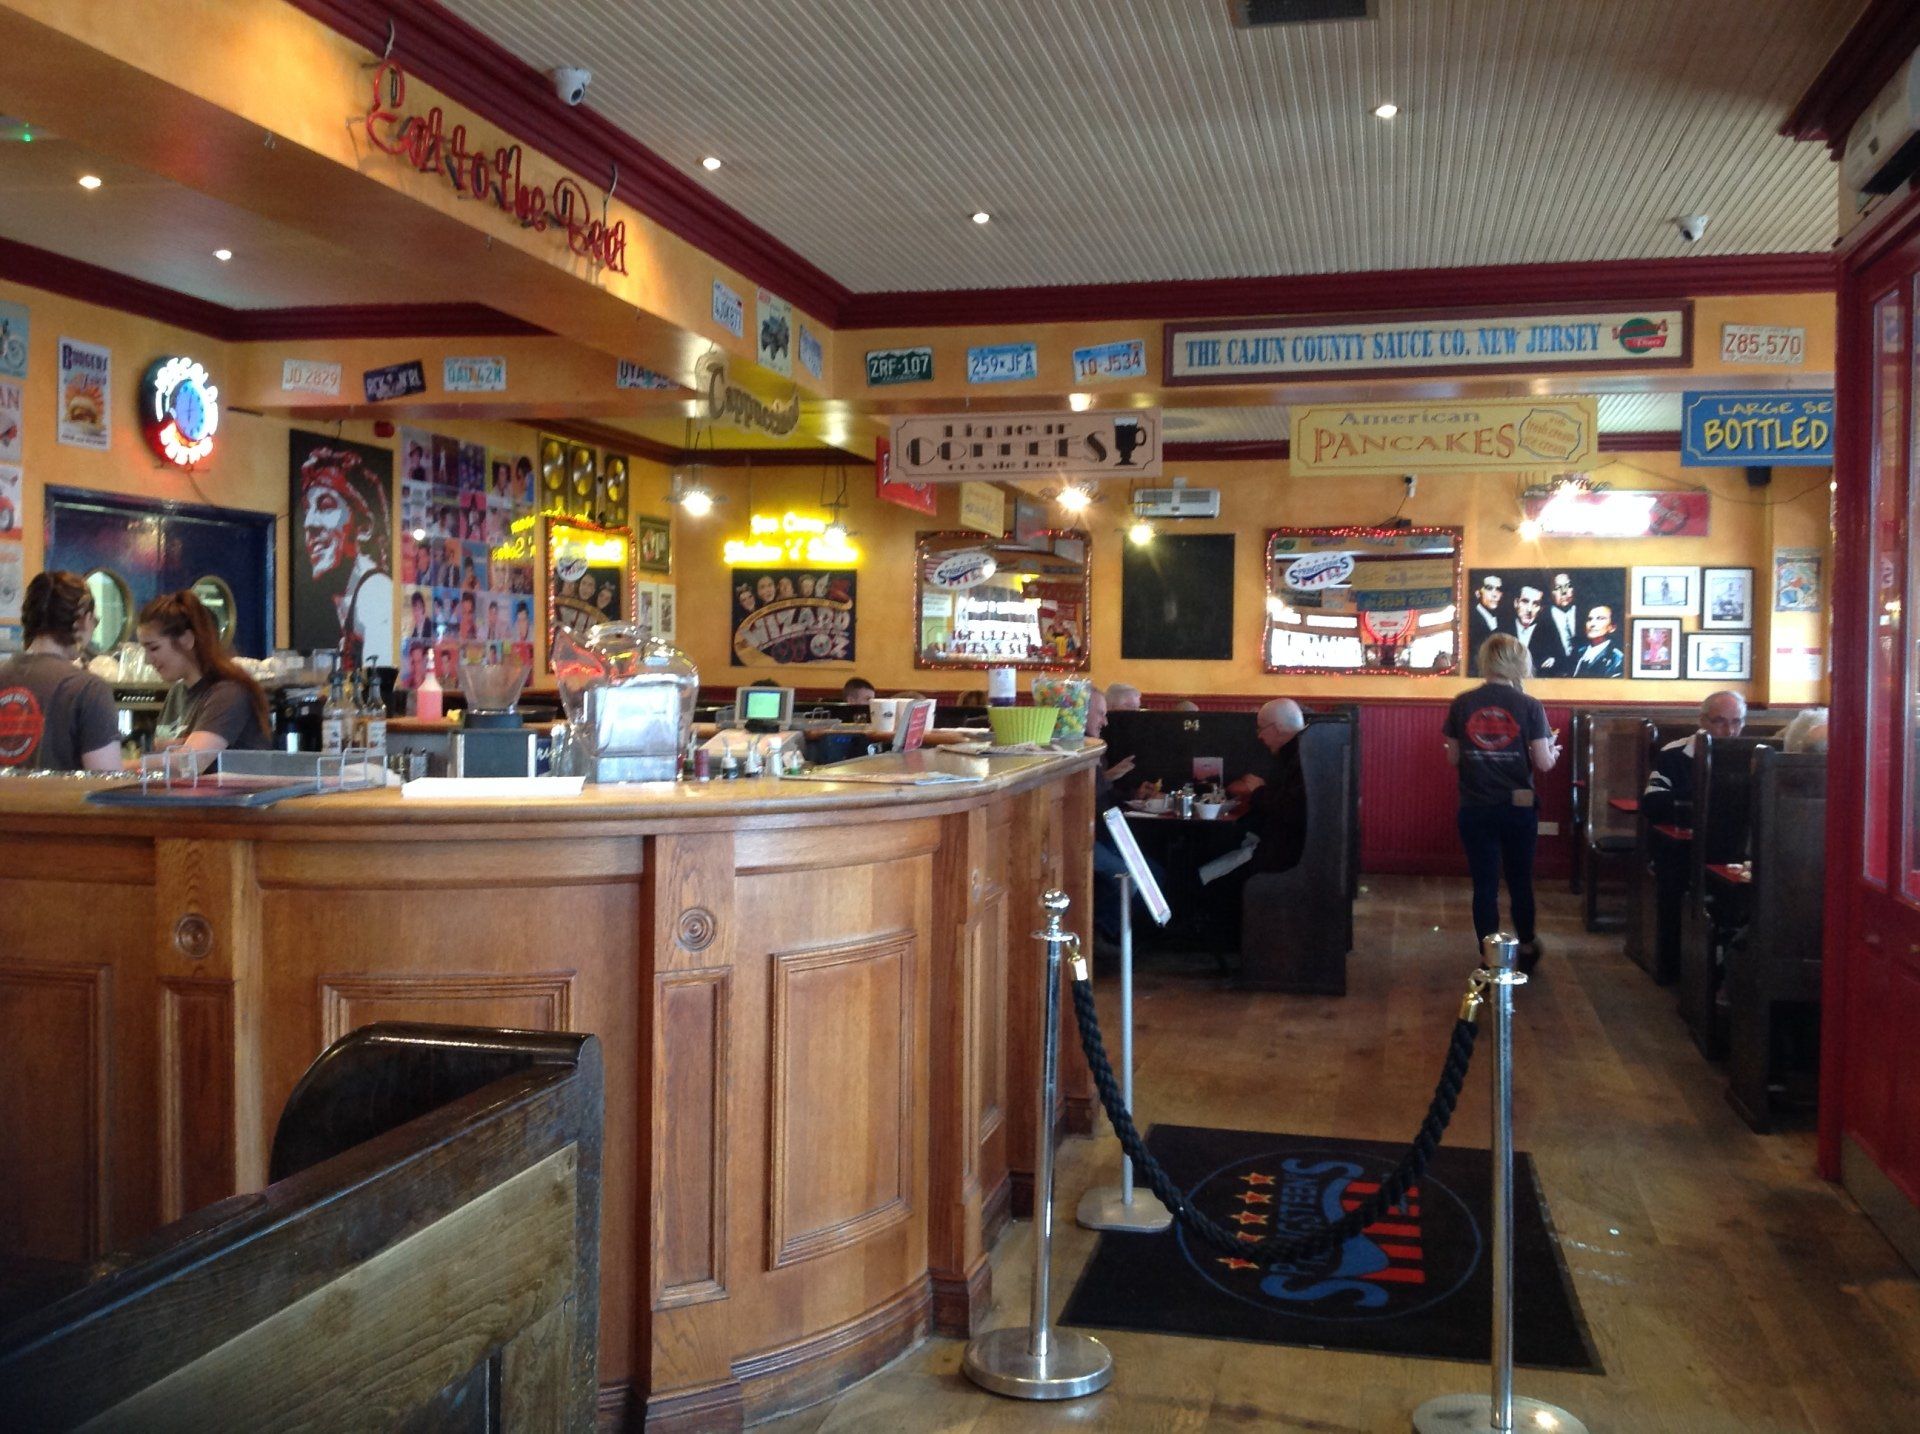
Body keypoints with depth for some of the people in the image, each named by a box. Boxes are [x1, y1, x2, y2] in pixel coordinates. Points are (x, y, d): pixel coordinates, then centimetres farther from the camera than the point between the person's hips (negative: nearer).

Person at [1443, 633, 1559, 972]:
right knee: (1520, 880, 18)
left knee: (1485, 884, 6)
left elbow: (1453, 759, 1)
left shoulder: (1461, 704, -4)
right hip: (1519, 807, 0)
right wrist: (1553, 752, 14)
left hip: (1476, 809, 0)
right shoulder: (1529, 706, -8)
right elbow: (1543, 763, -8)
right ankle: (1527, 950, 36)